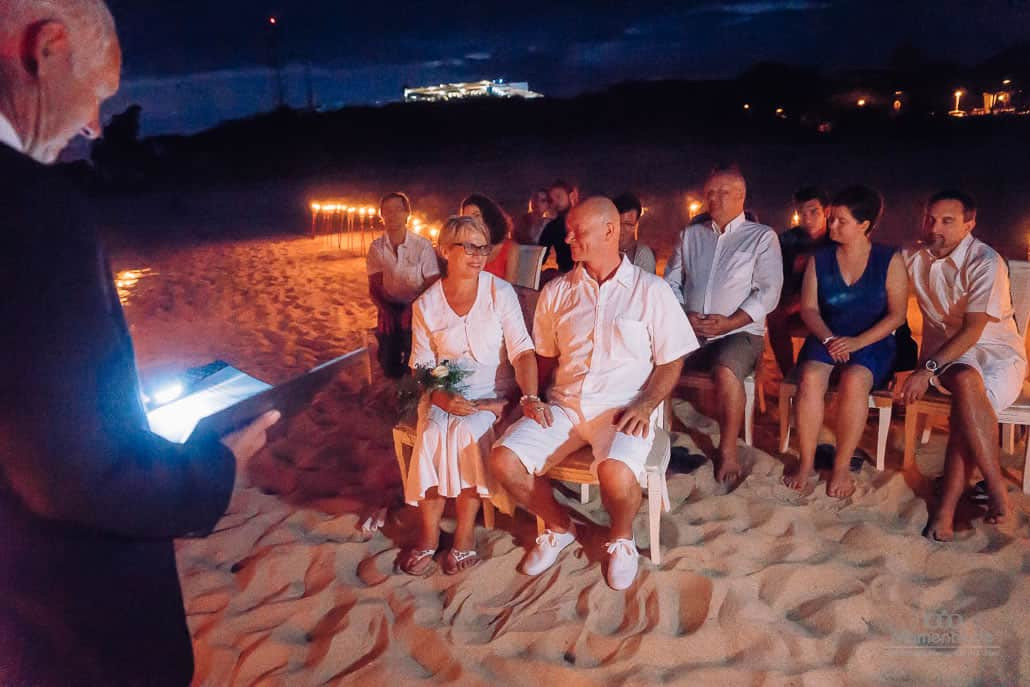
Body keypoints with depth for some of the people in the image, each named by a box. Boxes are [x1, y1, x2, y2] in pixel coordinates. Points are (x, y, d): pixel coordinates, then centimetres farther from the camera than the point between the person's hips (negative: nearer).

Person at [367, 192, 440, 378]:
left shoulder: (423, 246, -8)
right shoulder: (376, 248, 2)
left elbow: (432, 285, -9)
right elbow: (374, 287, 1)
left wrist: (413, 308, -26)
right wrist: (384, 310, -20)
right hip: (390, 308, 2)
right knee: (390, 368, -13)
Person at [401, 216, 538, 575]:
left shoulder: (500, 292, -4)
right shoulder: (426, 304, 2)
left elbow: (522, 352, -10)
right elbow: (421, 367, 2)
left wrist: (530, 397, -26)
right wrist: (441, 397, -18)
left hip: (493, 393, -1)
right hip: (445, 394, 2)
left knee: (467, 433, -30)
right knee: (431, 434, -28)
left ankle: (466, 532, -12)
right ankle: (429, 533, -10)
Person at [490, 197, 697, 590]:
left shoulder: (650, 290, 2)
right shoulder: (556, 292, 11)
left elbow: (671, 362, 3)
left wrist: (645, 405, -13)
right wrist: (530, 396, 0)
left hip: (622, 409, -4)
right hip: (563, 406, 4)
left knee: (617, 474, -35)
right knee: (503, 461, -19)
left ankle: (621, 538, 4)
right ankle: (558, 527, 12)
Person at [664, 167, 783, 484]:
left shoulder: (762, 237, 6)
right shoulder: (690, 235, 18)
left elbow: (768, 292, -3)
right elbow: (671, 283, 14)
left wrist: (729, 322, -15)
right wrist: (684, 315, -6)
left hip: (740, 331, -3)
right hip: (689, 331, 4)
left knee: (725, 370, -36)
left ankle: (728, 451, -17)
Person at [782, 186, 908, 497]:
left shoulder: (890, 260, 0)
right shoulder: (820, 259, 7)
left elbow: (897, 314, -4)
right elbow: (809, 308, 4)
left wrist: (857, 342, -17)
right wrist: (829, 339, -14)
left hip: (873, 342, -2)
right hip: (827, 339, 2)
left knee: (854, 381, -34)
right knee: (810, 377, -31)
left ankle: (841, 467, -19)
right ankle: (806, 463, -20)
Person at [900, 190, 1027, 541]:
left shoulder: (986, 262, -13)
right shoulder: (913, 256, 3)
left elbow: (973, 330, -19)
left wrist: (928, 369, -28)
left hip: (995, 350, -3)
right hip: (945, 350, 3)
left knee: (967, 388, -36)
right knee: (966, 381, -34)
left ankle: (948, 507, -29)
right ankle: (995, 490, -29)